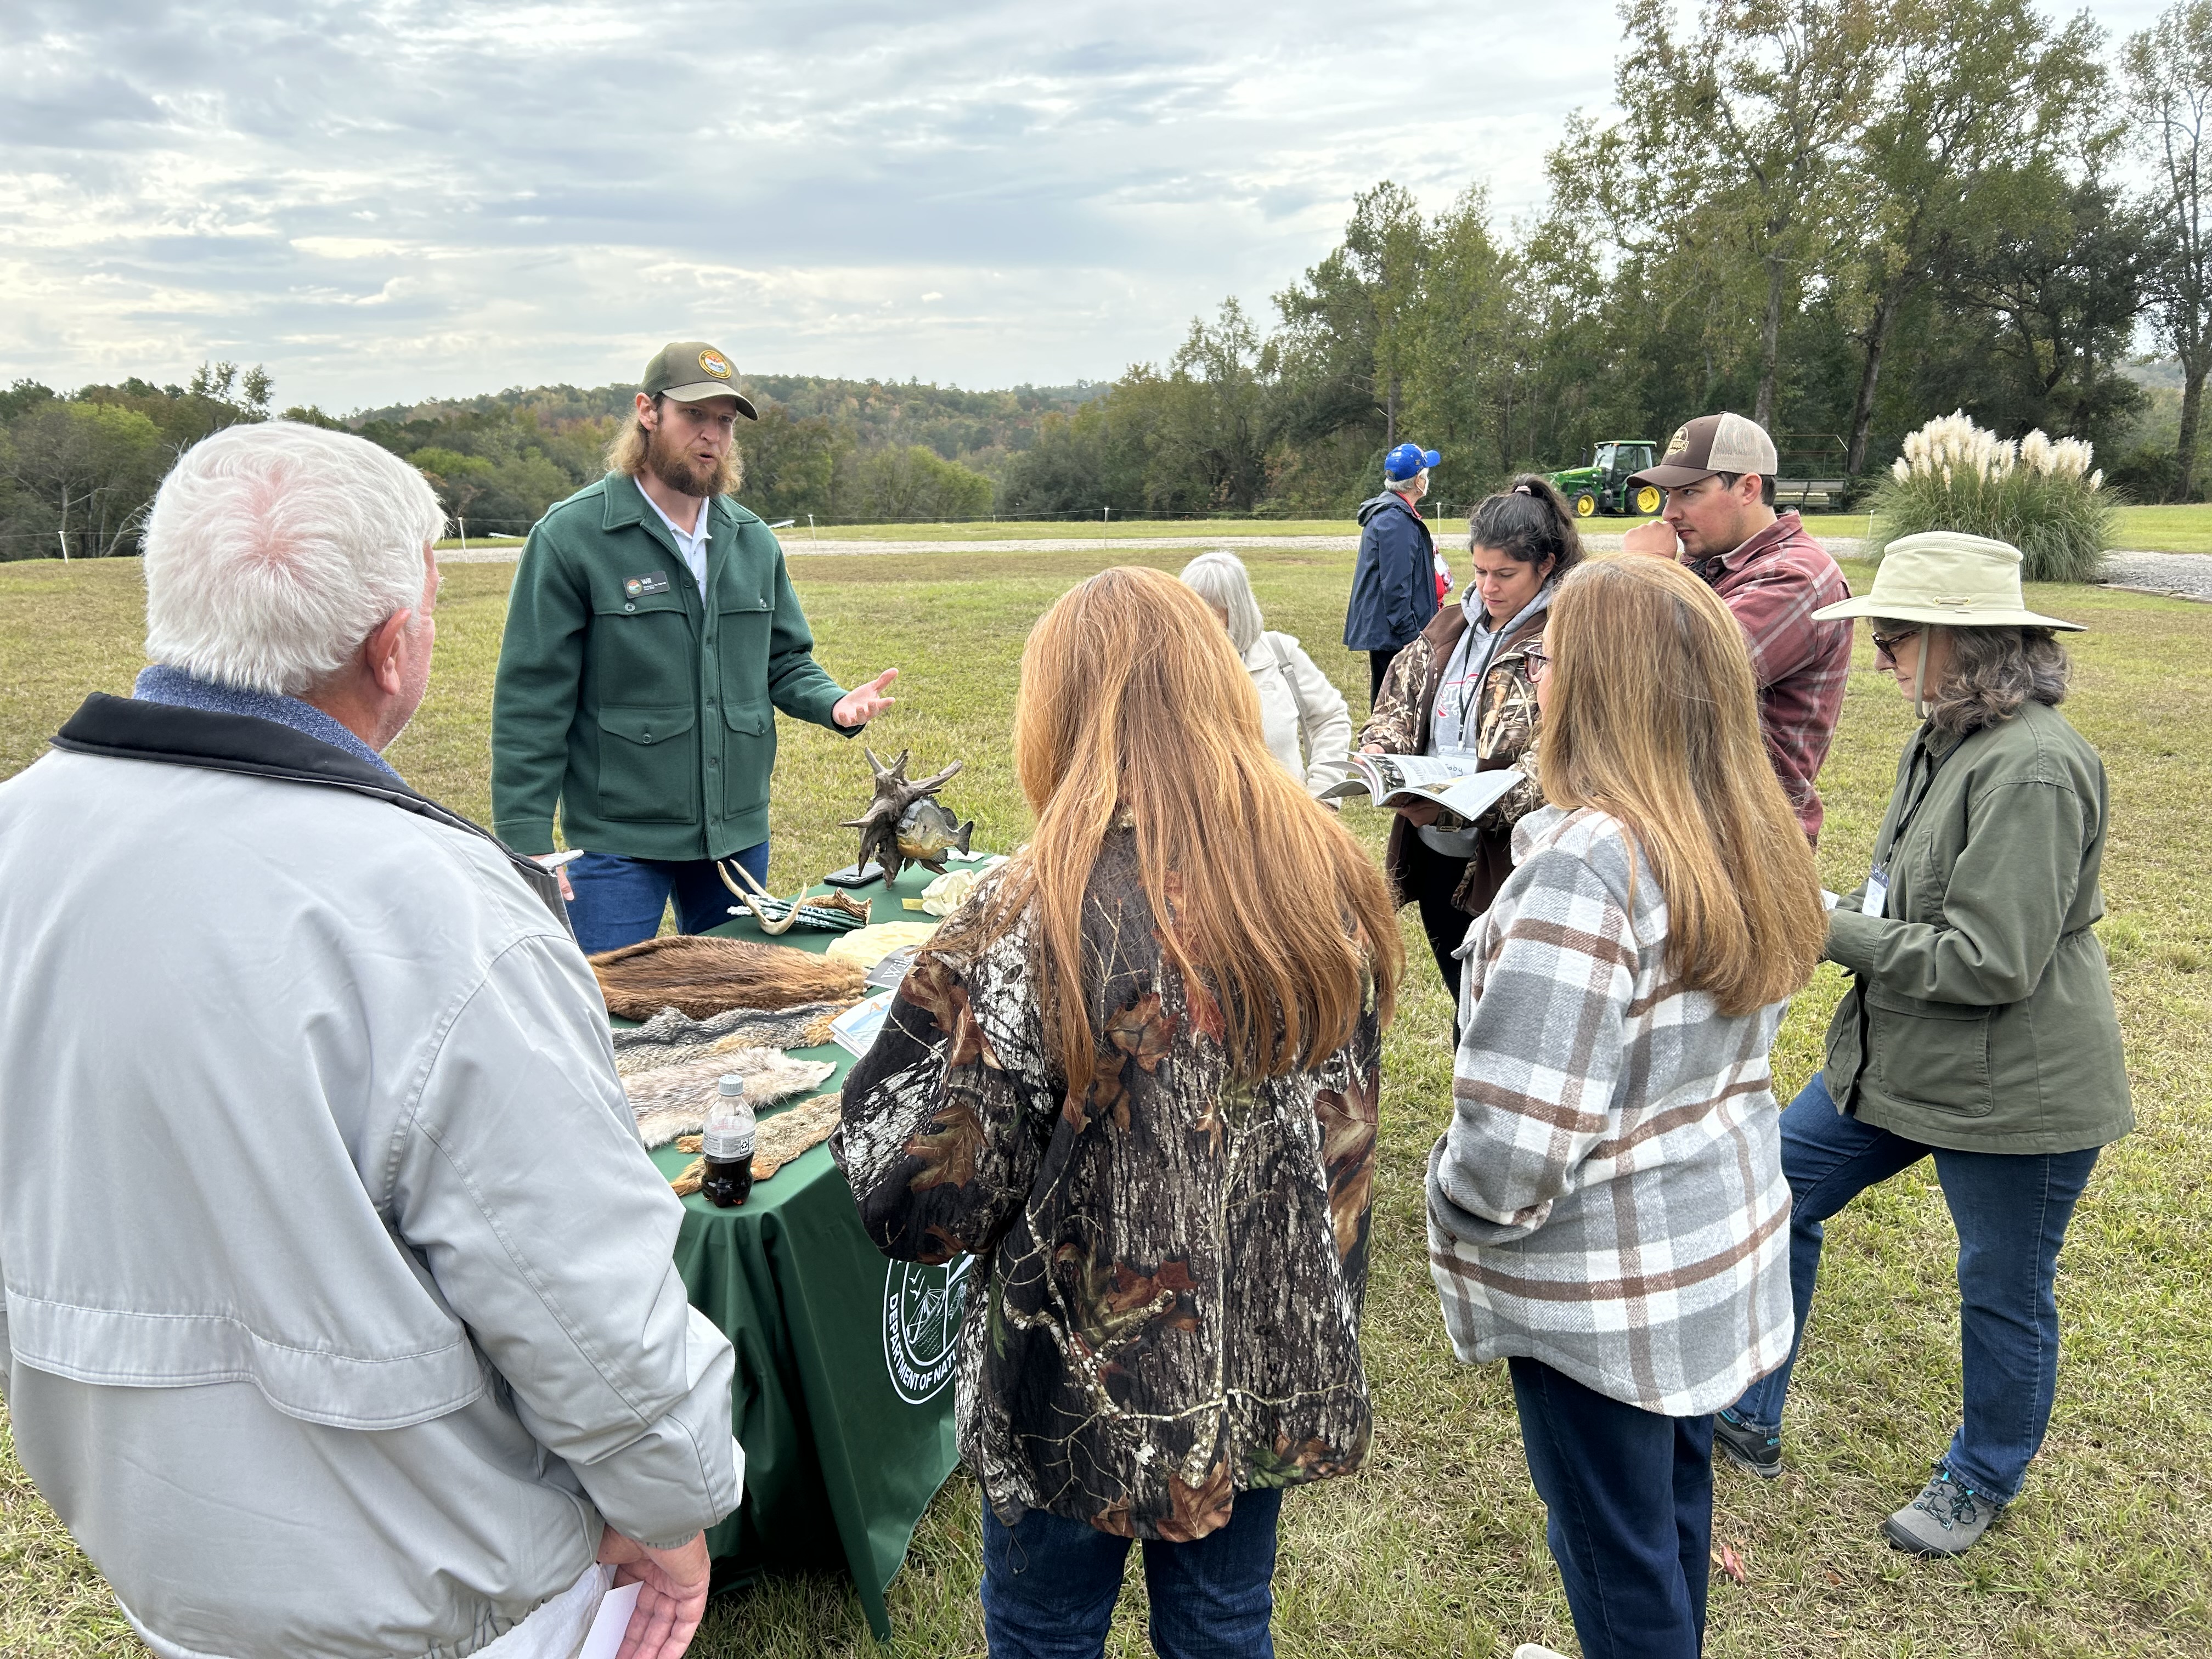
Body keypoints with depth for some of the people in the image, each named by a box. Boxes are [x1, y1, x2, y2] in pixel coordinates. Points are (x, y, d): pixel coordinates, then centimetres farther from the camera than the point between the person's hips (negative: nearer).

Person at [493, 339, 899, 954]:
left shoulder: (754, 540, 8)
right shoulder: (571, 535, -8)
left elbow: (785, 661, 16)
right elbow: (530, 702, -9)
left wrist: (836, 704, -8)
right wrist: (527, 845, -14)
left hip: (739, 834, 5)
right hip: (619, 841, -5)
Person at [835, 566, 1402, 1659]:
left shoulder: (1032, 922, -27)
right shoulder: (1329, 881, -8)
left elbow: (920, 1199, -21)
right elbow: (1345, 1126, 5)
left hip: (1090, 1395, -4)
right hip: (1273, 1374, 5)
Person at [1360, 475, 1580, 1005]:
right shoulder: (1453, 625, 9)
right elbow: (1402, 693, 16)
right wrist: (1381, 747, -7)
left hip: (1506, 859, -6)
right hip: (1434, 852, 6)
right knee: (1464, 999, 21)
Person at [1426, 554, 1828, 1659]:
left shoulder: (1586, 863, -29)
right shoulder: (1749, 838, -1)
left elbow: (1516, 1139, -30)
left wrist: (1454, 1209, -12)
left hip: (1600, 1285, -8)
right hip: (1718, 1237, 8)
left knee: (1618, 1561, 13)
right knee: (1674, 1501, 28)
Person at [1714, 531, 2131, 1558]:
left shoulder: (2033, 769, -26)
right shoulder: (1944, 742, 5)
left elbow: (1991, 961, -28)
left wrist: (1835, 932, -19)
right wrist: (1830, 913, -2)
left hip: (2014, 1087, -9)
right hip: (1899, 1058, 10)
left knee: (2003, 1294, 12)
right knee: (1774, 1194, 12)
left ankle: (1984, 1481, 38)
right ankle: (1747, 1420, 28)